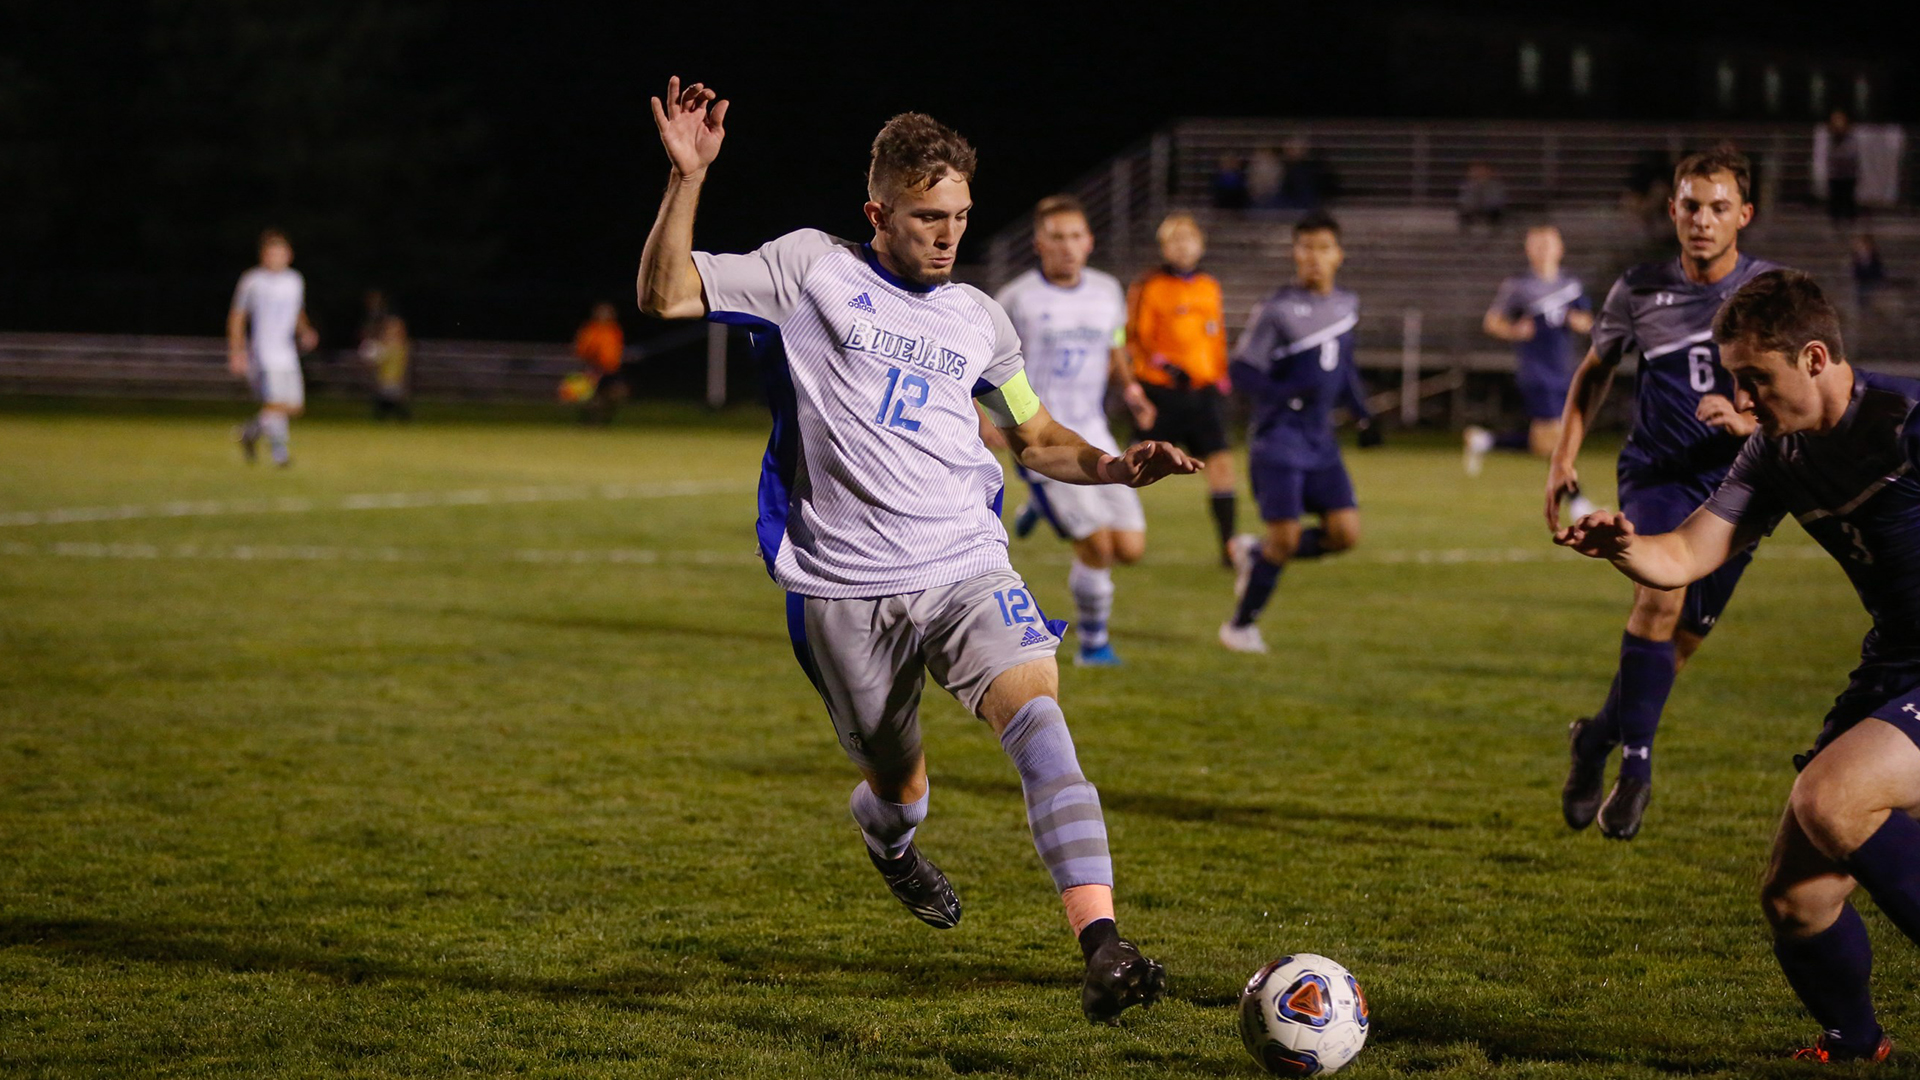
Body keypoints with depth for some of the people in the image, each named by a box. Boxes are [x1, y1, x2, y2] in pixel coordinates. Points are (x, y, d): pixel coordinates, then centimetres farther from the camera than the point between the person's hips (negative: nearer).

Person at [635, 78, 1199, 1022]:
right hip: (846, 588, -2)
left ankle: (1102, 952, -34)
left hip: (967, 567, 2)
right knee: (899, 786, 9)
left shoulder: (977, 318, 13)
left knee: (1039, 717, -24)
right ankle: (886, 833, 51)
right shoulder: (811, 270, 2)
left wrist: (1115, 468, 4)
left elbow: (1037, 439, 24)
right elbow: (665, 296, -5)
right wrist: (687, 179, -17)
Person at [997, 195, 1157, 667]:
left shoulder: (1108, 292, 8)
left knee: (1130, 549, -1)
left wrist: (1129, 389, 2)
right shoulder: (1017, 298, -7)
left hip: (1092, 434, 5)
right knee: (1097, 545, -15)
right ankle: (1093, 642, 7)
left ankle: (1043, 506, 25)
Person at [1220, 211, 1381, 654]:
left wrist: (1363, 415, 13)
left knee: (1345, 532, -5)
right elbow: (1241, 370, -12)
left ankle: (1255, 552, 17)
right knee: (1285, 537, -10)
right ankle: (1240, 625, 10)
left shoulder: (1347, 305, 9)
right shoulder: (1277, 309, -12)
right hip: (1278, 440, -6)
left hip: (1320, 443, 6)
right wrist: (1286, 393, -28)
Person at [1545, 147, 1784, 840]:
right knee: (1662, 595, -27)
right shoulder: (1639, 291, 1)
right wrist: (1564, 459, 10)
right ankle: (1635, 767, -18)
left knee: (1682, 640, 6)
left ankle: (1599, 738, 33)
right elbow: (1594, 372, 17)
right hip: (1657, 472, -1)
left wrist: (1745, 419, -23)